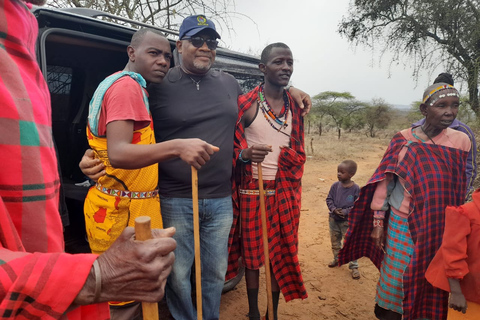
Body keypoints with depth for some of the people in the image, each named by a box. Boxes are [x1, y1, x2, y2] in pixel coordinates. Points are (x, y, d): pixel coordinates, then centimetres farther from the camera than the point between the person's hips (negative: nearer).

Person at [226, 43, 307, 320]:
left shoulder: (295, 107, 7)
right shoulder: (245, 104, -8)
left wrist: (291, 188, 11)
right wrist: (245, 155, -28)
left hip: (284, 192, 4)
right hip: (252, 191, -3)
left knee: (280, 254, 9)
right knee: (253, 254, 9)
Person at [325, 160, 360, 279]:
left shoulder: (355, 188, -15)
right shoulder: (335, 186, -5)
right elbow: (329, 199, 0)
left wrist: (345, 212, -22)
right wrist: (334, 209, -16)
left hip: (348, 221, -4)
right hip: (333, 219, 4)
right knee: (335, 241, 20)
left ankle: (354, 266, 16)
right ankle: (337, 259, 41)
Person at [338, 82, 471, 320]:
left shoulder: (461, 141, -2)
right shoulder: (403, 140, -8)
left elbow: (462, 188, 8)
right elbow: (385, 183, -5)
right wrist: (377, 223, -5)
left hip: (440, 228, 2)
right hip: (402, 223, -2)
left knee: (430, 282, 13)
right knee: (394, 279, 8)